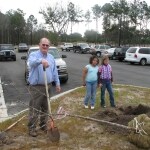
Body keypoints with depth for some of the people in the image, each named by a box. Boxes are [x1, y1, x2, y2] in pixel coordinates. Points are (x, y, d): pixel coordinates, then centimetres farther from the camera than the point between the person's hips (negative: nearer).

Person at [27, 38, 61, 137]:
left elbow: (55, 71, 13)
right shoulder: (34, 55, -9)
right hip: (36, 87, -5)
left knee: (45, 108, 16)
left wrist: (57, 83, 11)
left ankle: (43, 125, 31)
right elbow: (31, 62, -35)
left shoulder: (51, 57, 10)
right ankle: (32, 128, 11)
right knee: (35, 108, -1)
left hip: (48, 86, 6)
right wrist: (41, 60, -55)